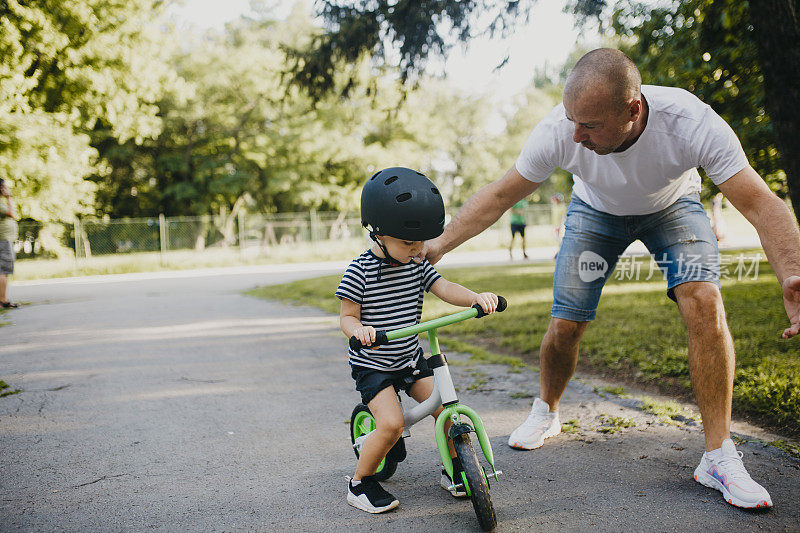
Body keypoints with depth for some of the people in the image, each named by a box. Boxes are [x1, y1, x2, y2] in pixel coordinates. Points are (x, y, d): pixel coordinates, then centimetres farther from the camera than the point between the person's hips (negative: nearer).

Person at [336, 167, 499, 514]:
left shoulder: (417, 266, 0)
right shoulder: (360, 271, -16)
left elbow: (445, 289, -9)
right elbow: (347, 316, -12)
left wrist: (478, 297, -28)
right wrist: (358, 329, -36)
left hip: (410, 360, 6)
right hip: (372, 365, -5)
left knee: (446, 407, -4)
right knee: (391, 424, -20)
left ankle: (453, 469, 20)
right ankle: (360, 483, 3)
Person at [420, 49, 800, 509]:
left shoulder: (690, 121, -38)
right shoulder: (560, 130, -33)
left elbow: (761, 204, -37)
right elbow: (500, 196, -20)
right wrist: (439, 244, -25)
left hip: (672, 208, -1)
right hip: (597, 211, 1)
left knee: (704, 302, -26)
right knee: (564, 326, -8)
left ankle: (720, 458, -14)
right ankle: (546, 412, 24)